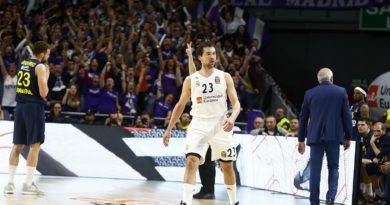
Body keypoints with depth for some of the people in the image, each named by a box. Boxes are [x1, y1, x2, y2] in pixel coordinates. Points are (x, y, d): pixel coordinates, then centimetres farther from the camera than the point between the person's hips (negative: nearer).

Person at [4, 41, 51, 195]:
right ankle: (28, 185, -8)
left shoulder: (22, 64, 13)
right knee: (35, 145, -4)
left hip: (20, 105, 7)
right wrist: (46, 76, -1)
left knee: (18, 145, 11)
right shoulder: (40, 67, -10)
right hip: (34, 106, -7)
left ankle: (10, 183, 9)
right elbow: (43, 93, -15)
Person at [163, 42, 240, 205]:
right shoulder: (191, 80, 2)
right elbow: (180, 105, 11)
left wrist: (232, 118, -24)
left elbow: (236, 103, -2)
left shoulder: (225, 77, 1)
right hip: (199, 125, -1)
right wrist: (169, 129, 8)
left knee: (227, 166, 11)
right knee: (191, 161, -19)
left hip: (220, 125, 1)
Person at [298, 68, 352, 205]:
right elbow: (347, 116, 1)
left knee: (315, 169, 3)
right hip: (334, 136, -1)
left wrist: (301, 139, 16)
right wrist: (348, 137, 10)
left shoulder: (309, 93, 6)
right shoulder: (341, 92, 2)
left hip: (315, 136, 1)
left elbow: (303, 117, 9)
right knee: (333, 167, 9)